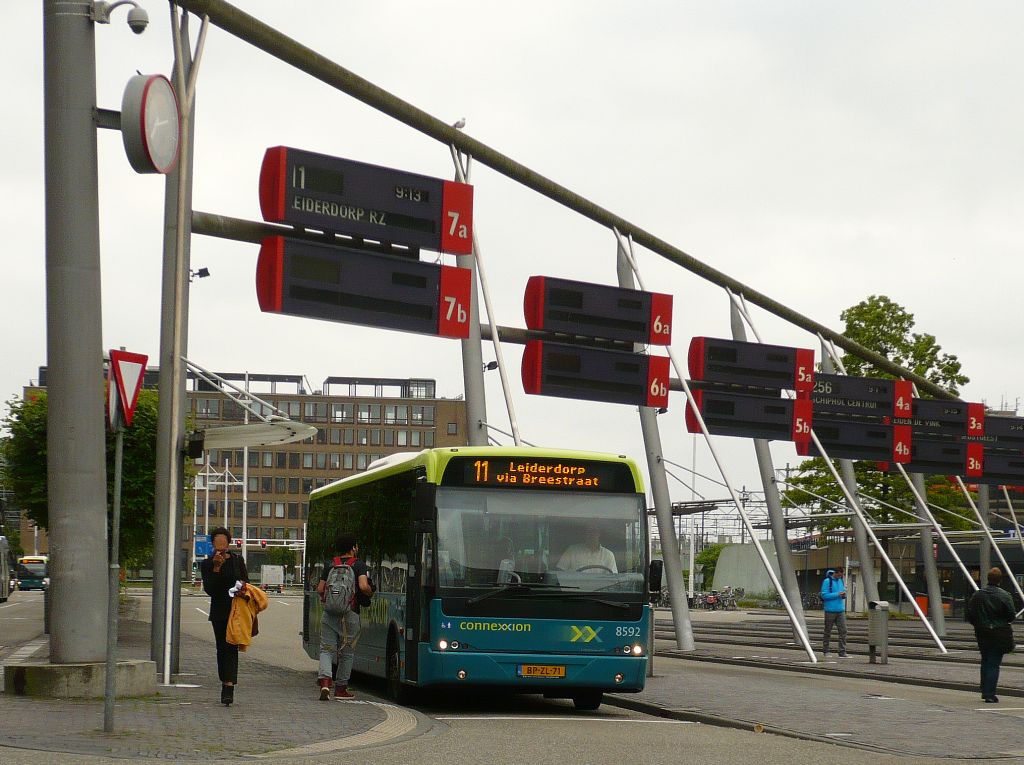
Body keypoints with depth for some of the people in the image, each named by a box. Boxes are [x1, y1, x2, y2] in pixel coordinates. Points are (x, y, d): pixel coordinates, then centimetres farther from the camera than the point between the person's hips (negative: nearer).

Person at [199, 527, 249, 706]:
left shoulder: (237, 561, 7)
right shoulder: (207, 565, 2)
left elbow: (246, 581, 14)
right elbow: (209, 590, -8)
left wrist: (243, 586, -10)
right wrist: (216, 568, -17)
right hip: (219, 612, 1)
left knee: (231, 647, -12)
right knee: (222, 647, 9)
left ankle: (228, 686, -22)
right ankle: (226, 684, 22)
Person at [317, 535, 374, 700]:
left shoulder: (329, 565, 9)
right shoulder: (359, 565, -1)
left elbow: (320, 589, 9)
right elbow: (363, 586, -15)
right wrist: (370, 593, 6)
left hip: (329, 613, 2)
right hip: (350, 614, -2)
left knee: (326, 649, 4)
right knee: (347, 652, 11)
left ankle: (325, 682, -18)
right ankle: (341, 688, 18)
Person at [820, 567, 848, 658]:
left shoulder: (840, 581, 12)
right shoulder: (827, 581, -8)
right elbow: (824, 595, -13)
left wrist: (843, 595, -2)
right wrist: (837, 594, -19)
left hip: (840, 610, 5)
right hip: (830, 610, -5)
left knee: (843, 631, -5)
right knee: (828, 631, 5)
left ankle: (842, 652, -5)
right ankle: (825, 651, 18)